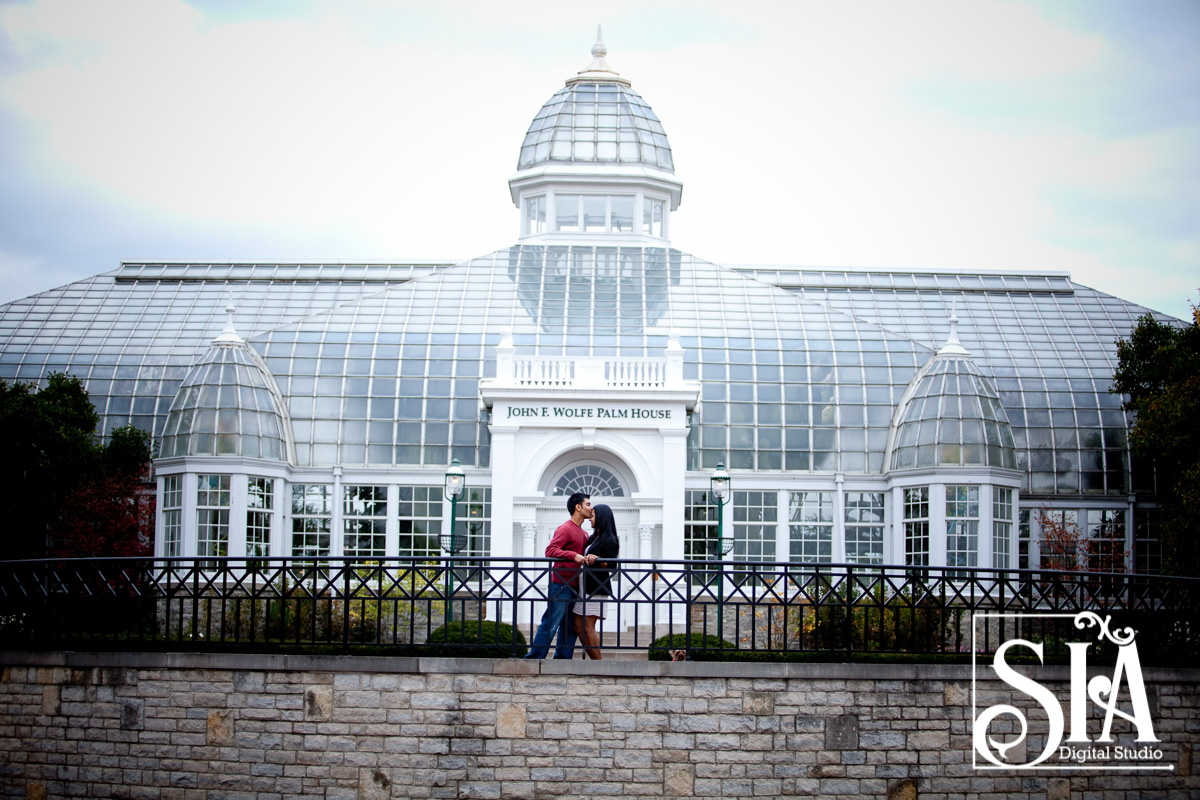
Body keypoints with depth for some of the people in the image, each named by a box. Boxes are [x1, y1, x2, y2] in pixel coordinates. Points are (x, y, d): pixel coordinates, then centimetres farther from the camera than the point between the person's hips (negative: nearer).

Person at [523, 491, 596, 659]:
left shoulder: (583, 534, 22)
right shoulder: (565, 529, -8)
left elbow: (585, 553, 17)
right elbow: (550, 550, -19)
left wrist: (590, 557, -7)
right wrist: (574, 556, -28)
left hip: (574, 587, 9)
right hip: (561, 586, -9)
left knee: (570, 629, 8)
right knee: (550, 625, -10)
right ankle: (534, 660, -8)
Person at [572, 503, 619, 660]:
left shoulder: (609, 540, -9)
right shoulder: (594, 538, 19)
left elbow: (611, 566, -16)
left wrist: (597, 559, -29)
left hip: (596, 588, -9)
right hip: (585, 587, 9)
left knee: (588, 628, -12)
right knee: (578, 626, 4)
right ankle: (596, 661, 7)